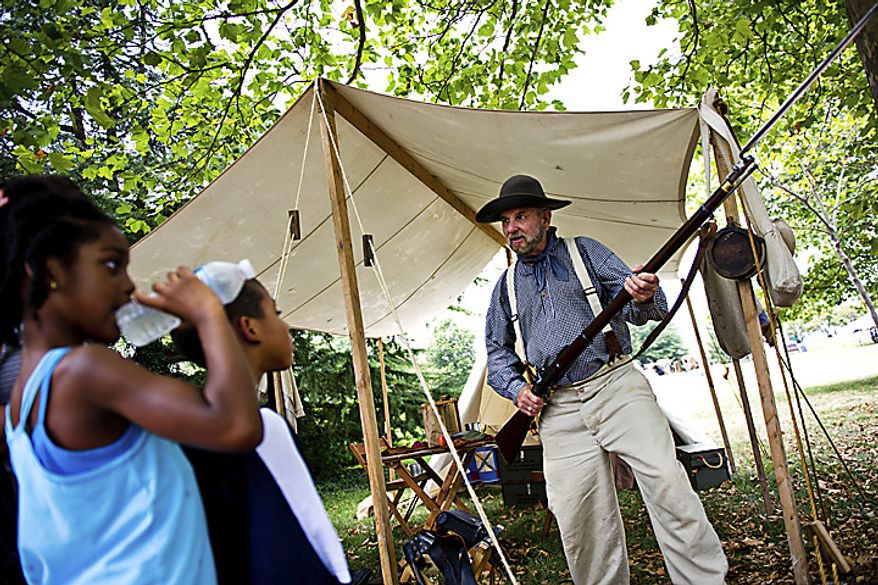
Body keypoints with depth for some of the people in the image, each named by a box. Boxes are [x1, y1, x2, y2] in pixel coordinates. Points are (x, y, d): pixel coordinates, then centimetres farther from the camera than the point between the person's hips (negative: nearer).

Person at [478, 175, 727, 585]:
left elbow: (629, 301, 1)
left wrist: (644, 298, -24)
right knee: (577, 520, -2)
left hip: (615, 386, -2)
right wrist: (517, 388, 3)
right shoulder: (506, 286, 19)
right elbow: (497, 353, 22)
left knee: (666, 481, -16)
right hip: (558, 410, 3)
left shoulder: (585, 252, 11)